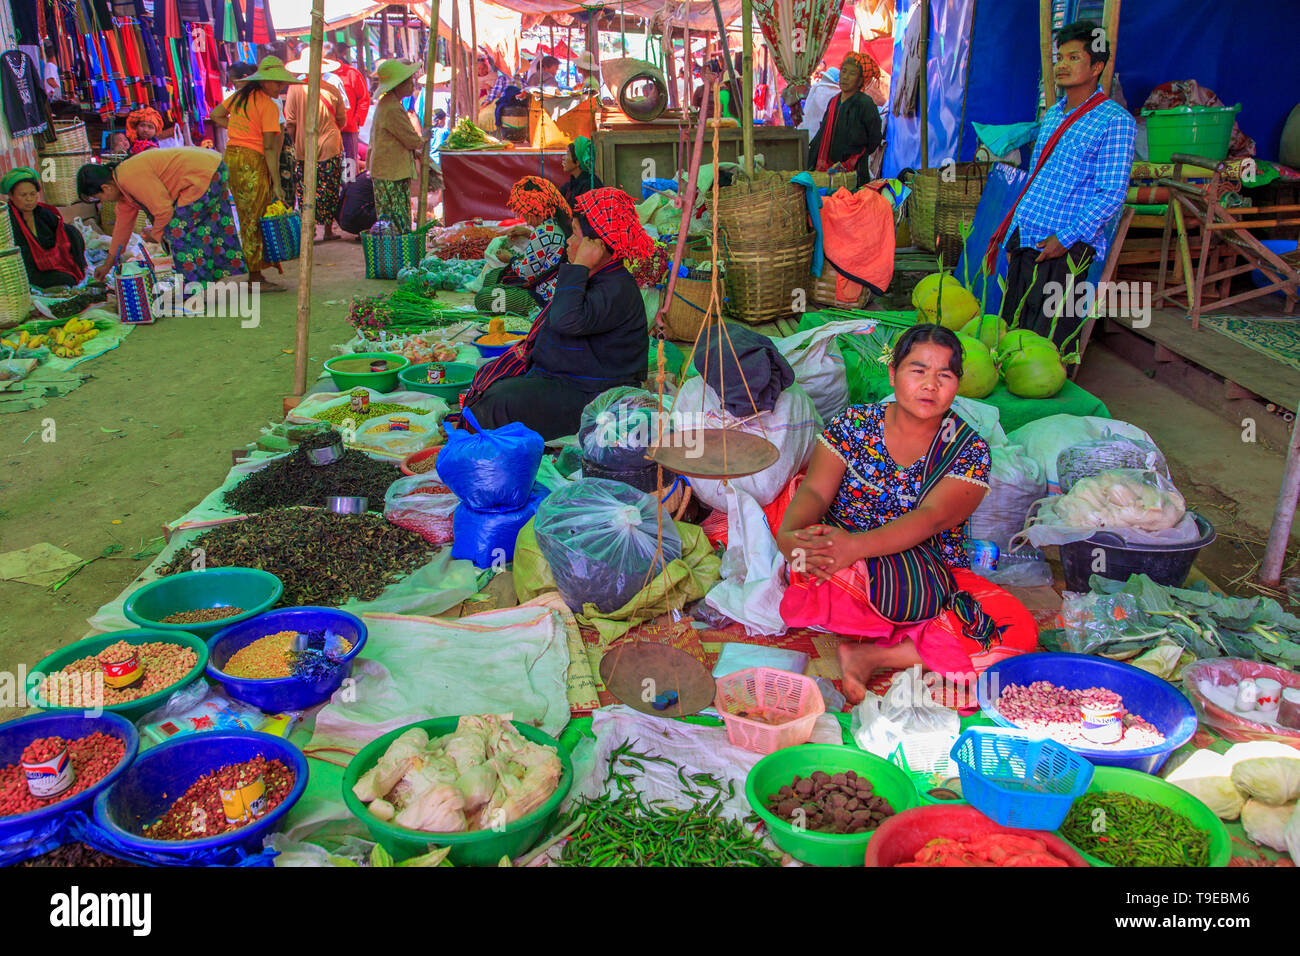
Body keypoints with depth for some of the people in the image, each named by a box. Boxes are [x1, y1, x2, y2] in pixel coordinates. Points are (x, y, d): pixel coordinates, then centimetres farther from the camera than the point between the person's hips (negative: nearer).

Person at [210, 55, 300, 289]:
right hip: (252, 160, -8)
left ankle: (254, 272, 17)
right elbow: (269, 147, -14)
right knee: (255, 220, -4)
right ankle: (256, 278, -1)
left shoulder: (241, 95, 14)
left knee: (247, 218, 13)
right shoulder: (269, 106, -10)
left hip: (231, 156, 8)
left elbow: (216, 115, 24)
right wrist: (277, 184, -14)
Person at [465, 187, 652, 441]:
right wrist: (530, 349, 17)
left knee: (501, 401, -21)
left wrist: (579, 266, -30)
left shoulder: (617, 290, -23)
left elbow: (567, 320, -38)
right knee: (489, 375, 13)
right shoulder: (591, 277, 12)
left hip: (588, 394, -11)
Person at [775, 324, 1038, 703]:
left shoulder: (970, 451, -2)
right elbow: (815, 490, -9)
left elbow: (931, 517, -18)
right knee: (811, 558, -36)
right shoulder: (853, 423, 2)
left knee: (1017, 632, -24)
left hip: (936, 581, 2)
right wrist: (789, 534, -34)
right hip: (852, 574, -1)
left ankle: (874, 654, -17)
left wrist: (856, 546, -37)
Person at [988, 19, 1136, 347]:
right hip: (1024, 240, 7)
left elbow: (1112, 194, -12)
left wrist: (1066, 238, -17)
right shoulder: (1052, 114, 16)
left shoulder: (1115, 121, -7)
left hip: (1066, 247, -7)